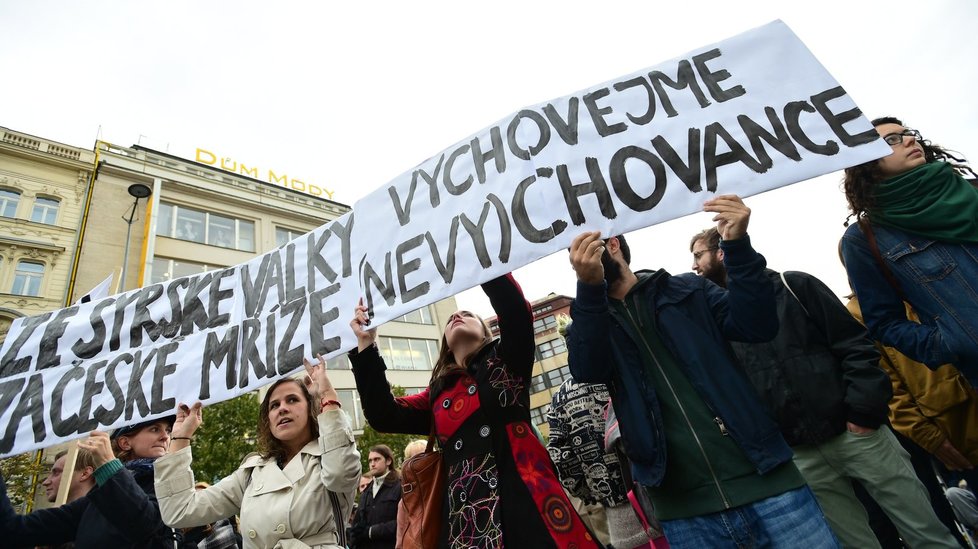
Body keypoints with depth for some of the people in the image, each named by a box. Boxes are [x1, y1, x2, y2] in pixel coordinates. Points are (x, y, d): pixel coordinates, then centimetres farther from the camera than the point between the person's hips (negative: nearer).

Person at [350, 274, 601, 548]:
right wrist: (366, 344, 3)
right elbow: (383, 415, 5)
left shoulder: (506, 361, 9)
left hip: (528, 500, -3)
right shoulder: (437, 394, 16)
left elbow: (515, 309, -8)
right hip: (467, 517, 4)